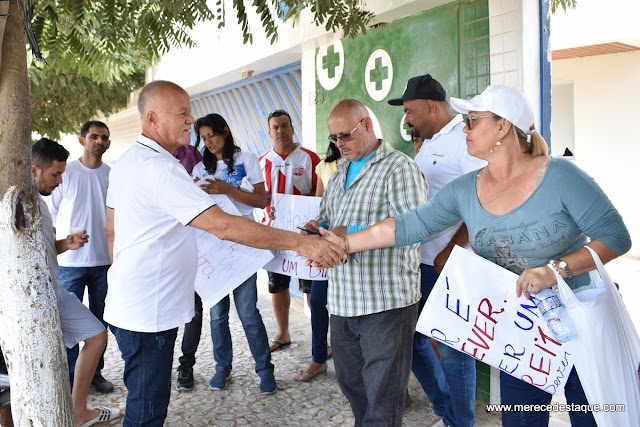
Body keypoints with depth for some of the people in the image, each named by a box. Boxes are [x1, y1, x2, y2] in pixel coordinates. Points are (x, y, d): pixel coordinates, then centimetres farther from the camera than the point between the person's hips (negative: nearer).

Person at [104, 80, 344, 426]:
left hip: (128, 304, 10)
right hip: (148, 314, -10)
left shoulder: (125, 162, 8)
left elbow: (111, 229, 17)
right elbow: (224, 226, -33)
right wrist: (299, 242, -32)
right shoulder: (160, 168, -24)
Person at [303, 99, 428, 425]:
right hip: (342, 300, 8)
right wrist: (317, 229, -1)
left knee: (382, 395, 3)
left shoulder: (399, 167, -8)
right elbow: (326, 218, 24)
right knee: (350, 381, 20)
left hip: (386, 300, -8)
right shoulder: (340, 174, 18)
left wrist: (350, 234, -23)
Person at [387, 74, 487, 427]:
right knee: (412, 337, 17)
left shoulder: (466, 139, -13)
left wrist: (451, 253, -21)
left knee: (452, 348, 2)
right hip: (420, 262, 9)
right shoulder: (428, 145, 15)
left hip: (450, 266, -9)